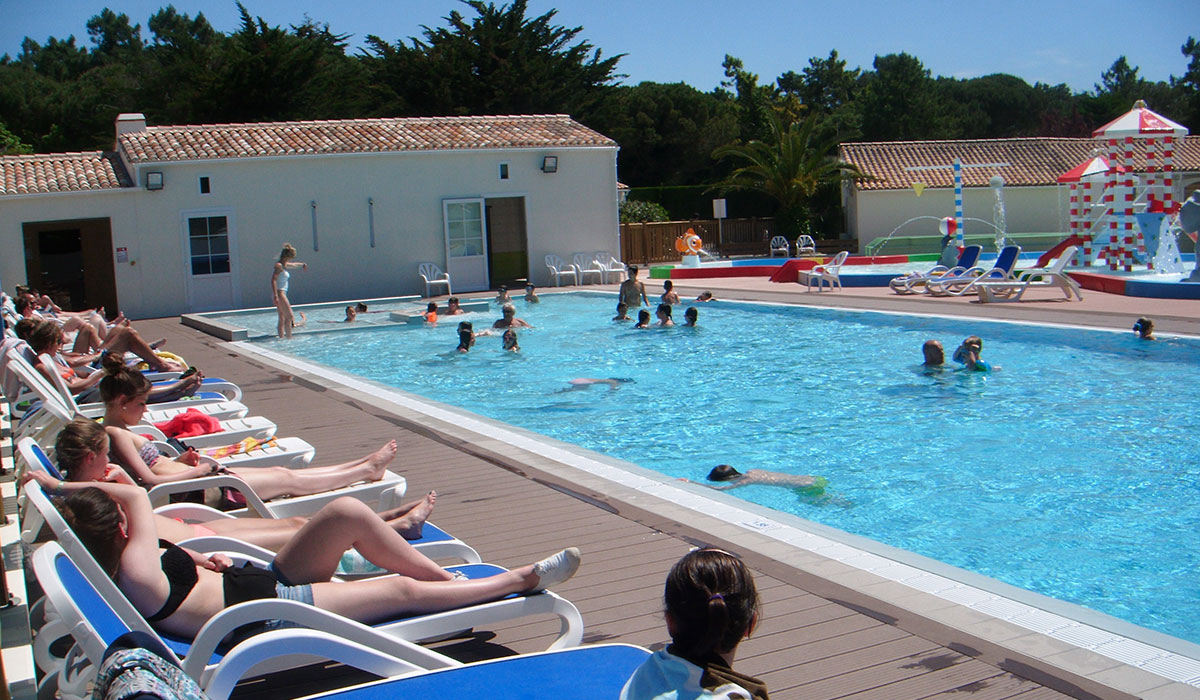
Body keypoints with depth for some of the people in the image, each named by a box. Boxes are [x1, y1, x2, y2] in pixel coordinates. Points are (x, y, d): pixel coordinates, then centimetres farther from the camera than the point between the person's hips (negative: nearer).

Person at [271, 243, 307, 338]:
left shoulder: (284, 265, 15)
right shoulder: (279, 265, -13)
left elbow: (293, 265, 38)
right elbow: (273, 280, -21)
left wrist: (302, 264, 51)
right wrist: (275, 296, -27)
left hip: (282, 293, 10)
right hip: (279, 293, -10)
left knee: (282, 319, 8)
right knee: (290, 317, -12)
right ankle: (289, 338, -14)